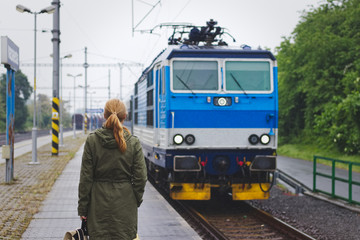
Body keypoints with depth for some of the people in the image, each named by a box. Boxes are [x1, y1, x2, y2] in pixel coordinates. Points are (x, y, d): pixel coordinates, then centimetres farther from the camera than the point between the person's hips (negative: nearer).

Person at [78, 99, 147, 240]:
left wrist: (82, 207, 3)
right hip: (125, 204, 0)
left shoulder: (92, 140, -5)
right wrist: (136, 201, 13)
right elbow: (140, 178, -2)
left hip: (99, 202, 0)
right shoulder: (133, 143, -5)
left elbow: (85, 178, -4)